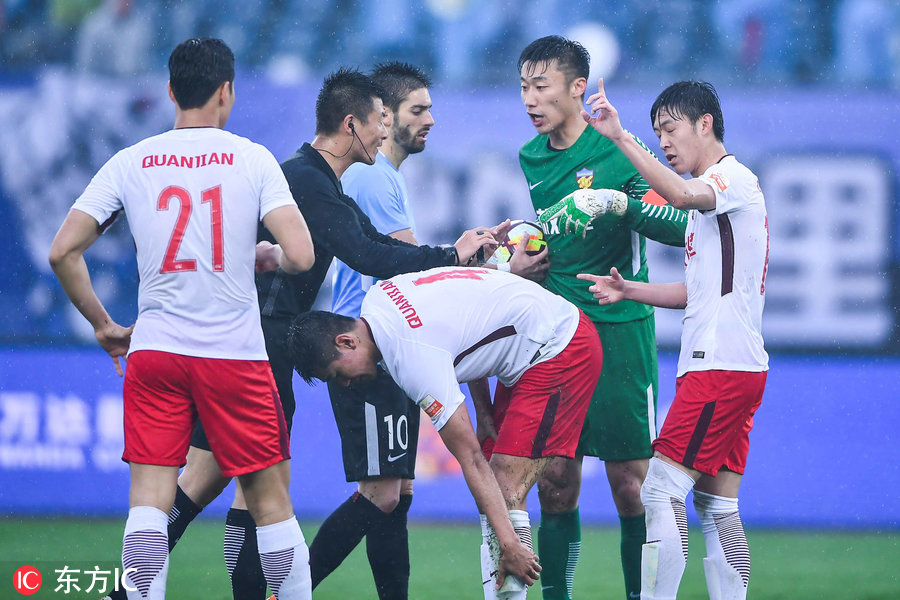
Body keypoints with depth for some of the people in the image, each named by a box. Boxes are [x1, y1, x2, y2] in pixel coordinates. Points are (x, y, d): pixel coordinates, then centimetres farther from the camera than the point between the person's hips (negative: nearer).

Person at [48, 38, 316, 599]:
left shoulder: (130, 163, 3)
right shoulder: (253, 158, -3)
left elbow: (64, 251, 0)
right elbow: (300, 256, -13)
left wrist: (103, 325, 12)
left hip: (153, 349, 2)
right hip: (236, 354, -2)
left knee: (149, 501, -1)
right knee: (271, 499, 8)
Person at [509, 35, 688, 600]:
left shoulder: (618, 153, -7)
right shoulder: (530, 160, 12)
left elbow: (680, 226, -14)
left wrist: (622, 203, -27)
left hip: (618, 331, -5)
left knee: (630, 482, -4)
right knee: (556, 480, 3)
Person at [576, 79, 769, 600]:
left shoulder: (734, 176, -8)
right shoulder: (713, 193, 24)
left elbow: (681, 195, -32)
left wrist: (620, 138, -35)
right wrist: (630, 290, 11)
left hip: (723, 363, -10)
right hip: (731, 367, 10)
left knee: (662, 493, -14)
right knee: (718, 505, 7)